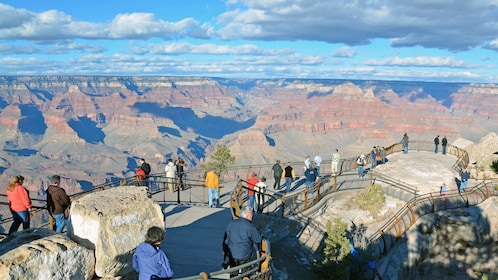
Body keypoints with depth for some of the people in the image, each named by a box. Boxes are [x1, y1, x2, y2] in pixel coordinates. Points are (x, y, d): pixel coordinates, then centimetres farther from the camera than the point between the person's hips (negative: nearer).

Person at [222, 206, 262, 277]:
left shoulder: (231, 224, -5)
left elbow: (226, 239, 2)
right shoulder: (251, 227, -17)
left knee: (233, 275, 20)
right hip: (245, 256, -4)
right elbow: (258, 240, -7)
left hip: (232, 255, 4)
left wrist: (226, 251, 14)